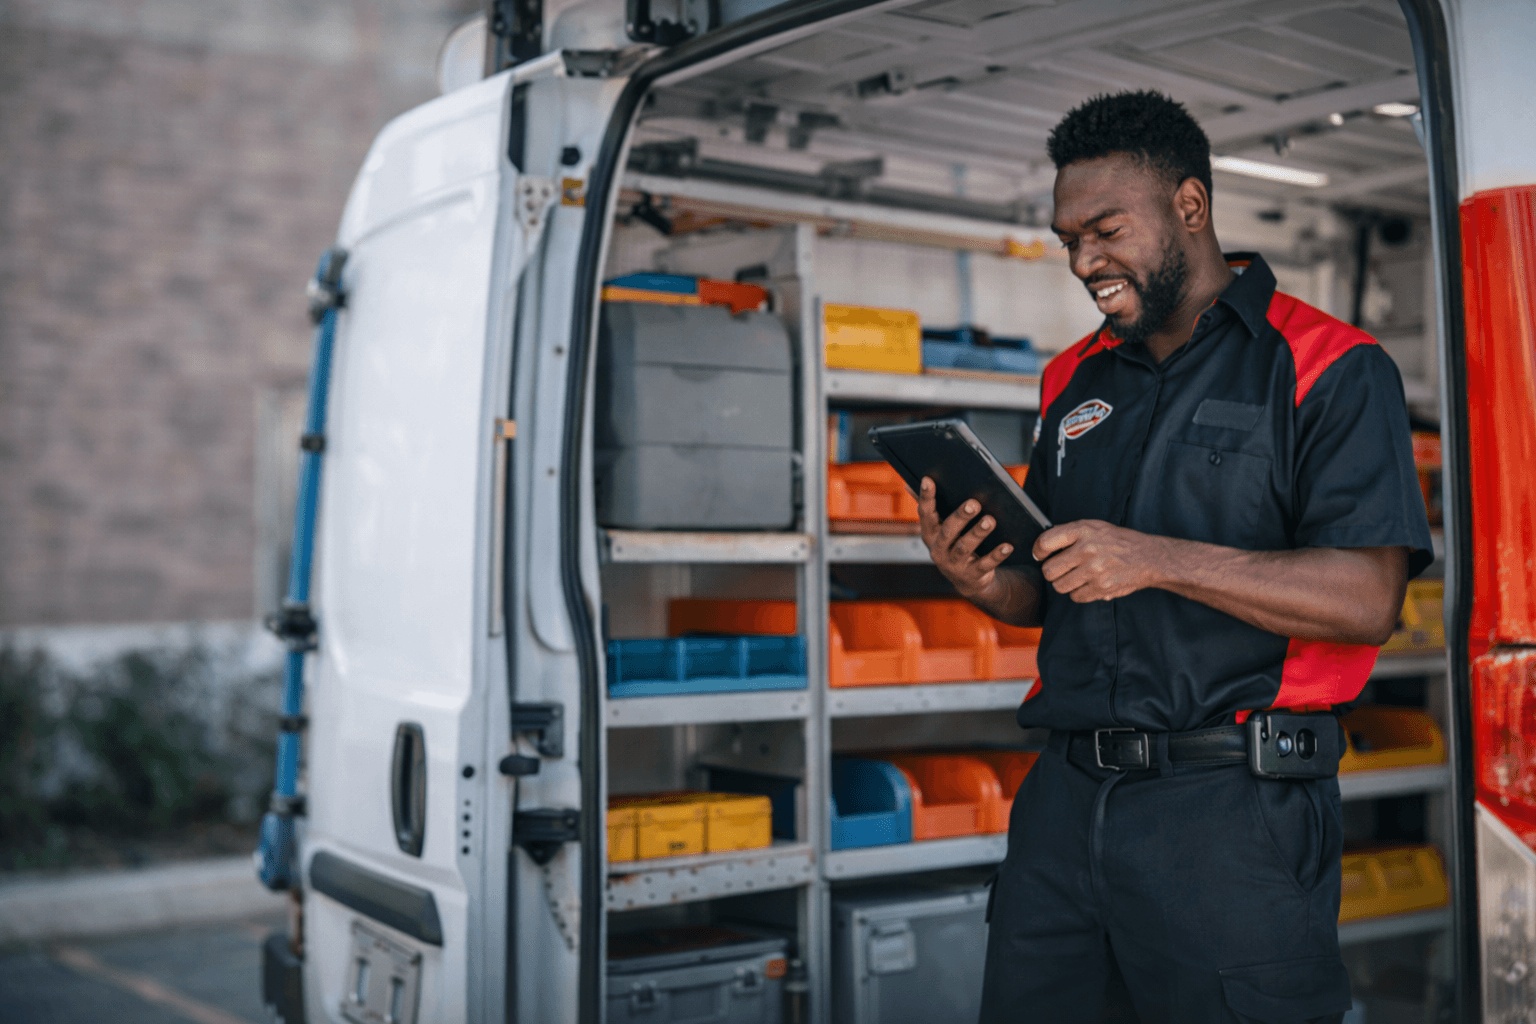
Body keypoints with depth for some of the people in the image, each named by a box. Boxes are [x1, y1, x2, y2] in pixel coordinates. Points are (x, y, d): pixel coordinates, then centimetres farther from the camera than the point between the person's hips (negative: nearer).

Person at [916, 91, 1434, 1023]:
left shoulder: (1330, 369, -3)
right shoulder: (1074, 383, 15)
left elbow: (1367, 599, -14)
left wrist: (1156, 558, -22)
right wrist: (983, 582, -4)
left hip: (1233, 813, -5)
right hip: (1067, 796, 6)